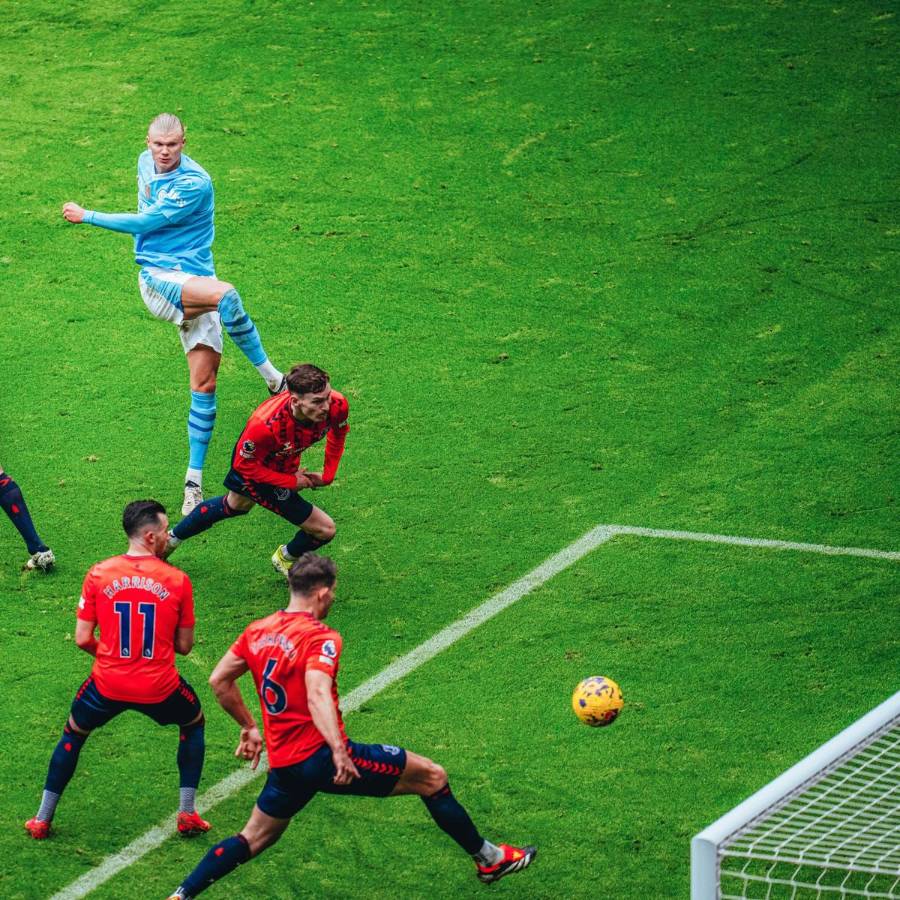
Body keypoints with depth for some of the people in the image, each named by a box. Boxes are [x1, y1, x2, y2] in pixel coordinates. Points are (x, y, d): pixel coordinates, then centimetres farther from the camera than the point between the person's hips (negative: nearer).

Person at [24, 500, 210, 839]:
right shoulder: (177, 580, -8)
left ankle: (42, 820, 30)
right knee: (193, 723, 29)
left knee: (73, 734, 27)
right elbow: (184, 646, -1)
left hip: (107, 684, 1)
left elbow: (82, 639, -3)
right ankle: (187, 815, 25)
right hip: (159, 688, -1)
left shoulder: (99, 574, -6)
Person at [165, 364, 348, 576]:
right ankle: (286, 559, 29)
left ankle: (172, 538, 60)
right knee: (324, 529, -6)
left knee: (235, 505, 35)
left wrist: (328, 474, -4)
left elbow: (338, 433, -6)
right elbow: (245, 463, -27)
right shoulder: (265, 425, -47)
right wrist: (291, 482, -24)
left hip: (286, 465, 6)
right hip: (255, 470, -6)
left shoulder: (336, 405, -33)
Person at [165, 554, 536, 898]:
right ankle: (488, 858, 14)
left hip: (283, 764, 7)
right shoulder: (321, 638, -14)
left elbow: (219, 680, 14)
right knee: (432, 777, 5)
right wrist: (339, 751, -39)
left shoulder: (257, 631, 7)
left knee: (253, 839, 25)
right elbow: (317, 696, -30)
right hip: (322, 756, -7)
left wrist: (249, 727, 25)